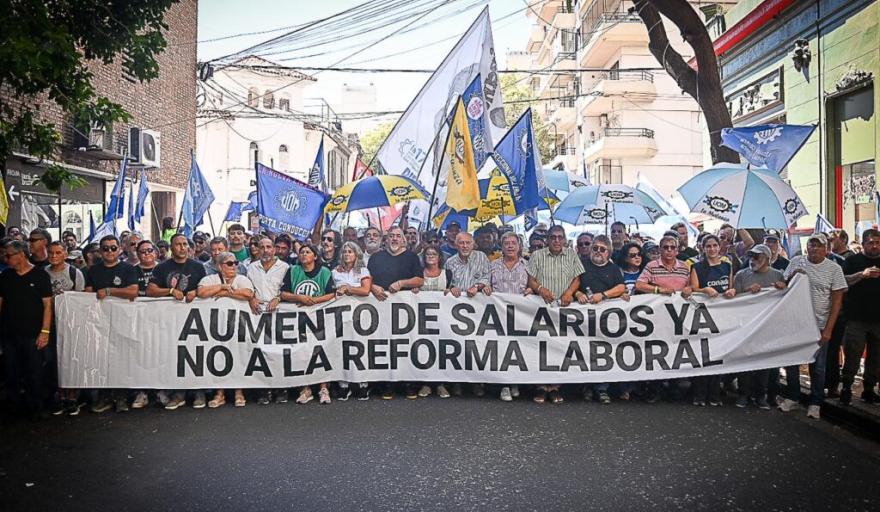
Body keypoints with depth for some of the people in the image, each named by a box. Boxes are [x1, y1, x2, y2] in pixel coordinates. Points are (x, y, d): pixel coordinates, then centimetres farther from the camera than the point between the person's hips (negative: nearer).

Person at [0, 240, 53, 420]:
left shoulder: (40, 275, -4)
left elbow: (47, 305, -6)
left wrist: (45, 331, -12)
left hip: (32, 335, -4)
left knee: (34, 374, 2)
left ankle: (36, 408, 14)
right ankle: (15, 406, 25)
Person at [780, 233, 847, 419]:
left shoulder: (834, 269, -5)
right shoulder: (796, 262, 2)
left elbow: (837, 301, -5)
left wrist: (828, 329, -11)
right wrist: (793, 276, -10)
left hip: (819, 326, -2)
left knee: (817, 367, 7)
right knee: (791, 362, 10)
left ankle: (815, 403, 20)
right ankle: (792, 398, 26)